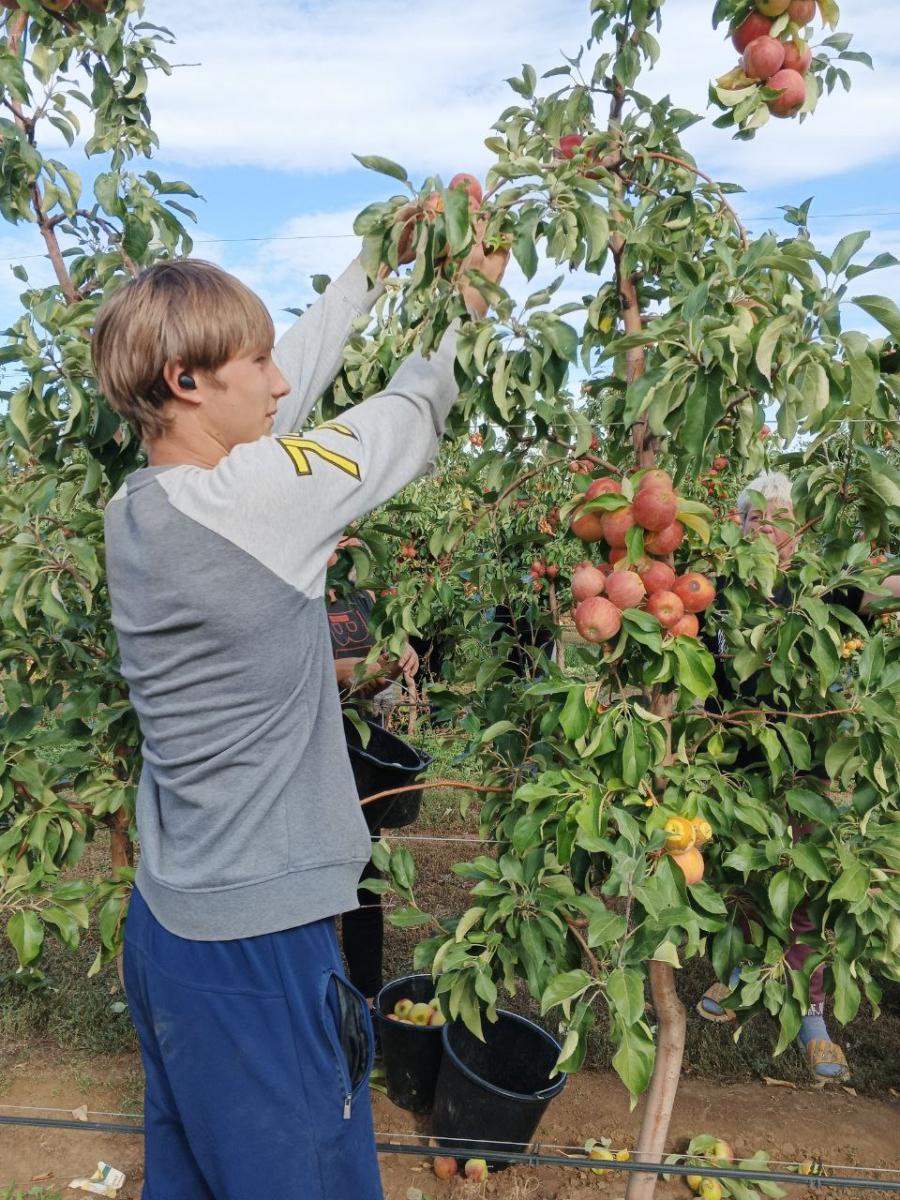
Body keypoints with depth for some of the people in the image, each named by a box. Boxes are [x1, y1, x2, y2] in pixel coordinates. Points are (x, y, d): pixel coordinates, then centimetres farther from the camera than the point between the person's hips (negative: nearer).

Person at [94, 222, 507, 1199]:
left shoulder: (133, 508, 0)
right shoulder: (255, 497, -23)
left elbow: (288, 385, 11)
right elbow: (410, 414, -7)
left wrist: (373, 268, 21)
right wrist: (467, 296, 13)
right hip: (254, 947, -8)